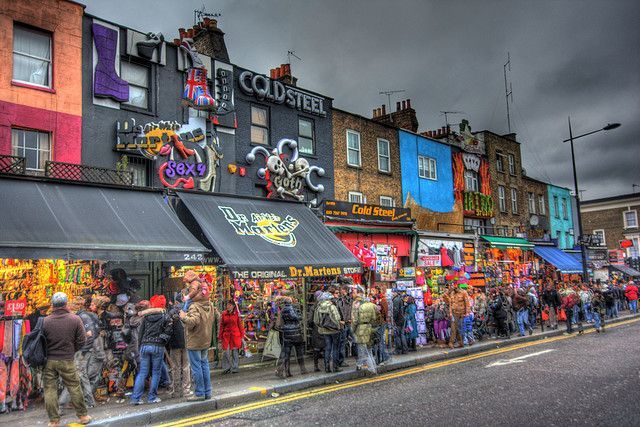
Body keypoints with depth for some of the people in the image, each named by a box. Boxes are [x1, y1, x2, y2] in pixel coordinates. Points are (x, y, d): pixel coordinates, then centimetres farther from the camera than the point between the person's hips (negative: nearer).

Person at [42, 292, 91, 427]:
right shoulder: (75, 319, -10)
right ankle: (82, 415, 22)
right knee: (74, 387, 12)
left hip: (49, 360, 1)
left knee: (50, 389, 10)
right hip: (67, 361, -1)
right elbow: (81, 340, -5)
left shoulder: (45, 321, -9)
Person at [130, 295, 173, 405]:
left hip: (145, 345, 3)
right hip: (158, 346, -3)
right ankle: (152, 397, 9)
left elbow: (141, 332, 10)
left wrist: (140, 346, 16)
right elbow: (167, 333, -6)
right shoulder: (165, 317, -1)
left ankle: (135, 397, 4)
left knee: (142, 373, 7)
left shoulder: (146, 316, 7)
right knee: (156, 372, 7)